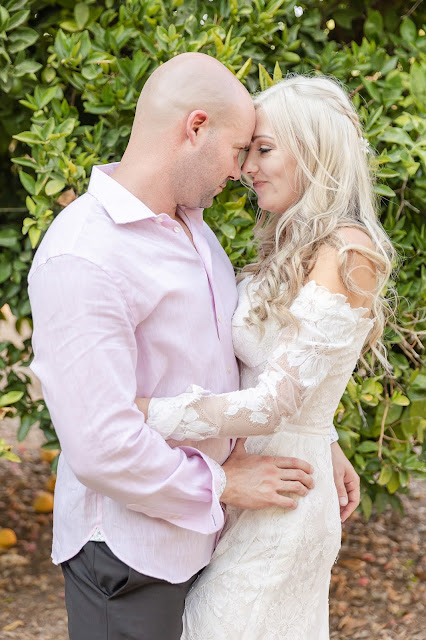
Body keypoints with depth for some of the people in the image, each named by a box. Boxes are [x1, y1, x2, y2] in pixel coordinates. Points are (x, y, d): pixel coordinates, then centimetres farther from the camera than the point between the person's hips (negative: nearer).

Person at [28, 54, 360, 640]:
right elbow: (102, 448, -28)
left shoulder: (190, 225, 7)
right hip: (131, 552, -8)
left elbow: (247, 349, 18)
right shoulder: (82, 260, -24)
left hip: (201, 528, 9)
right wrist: (222, 484, -15)